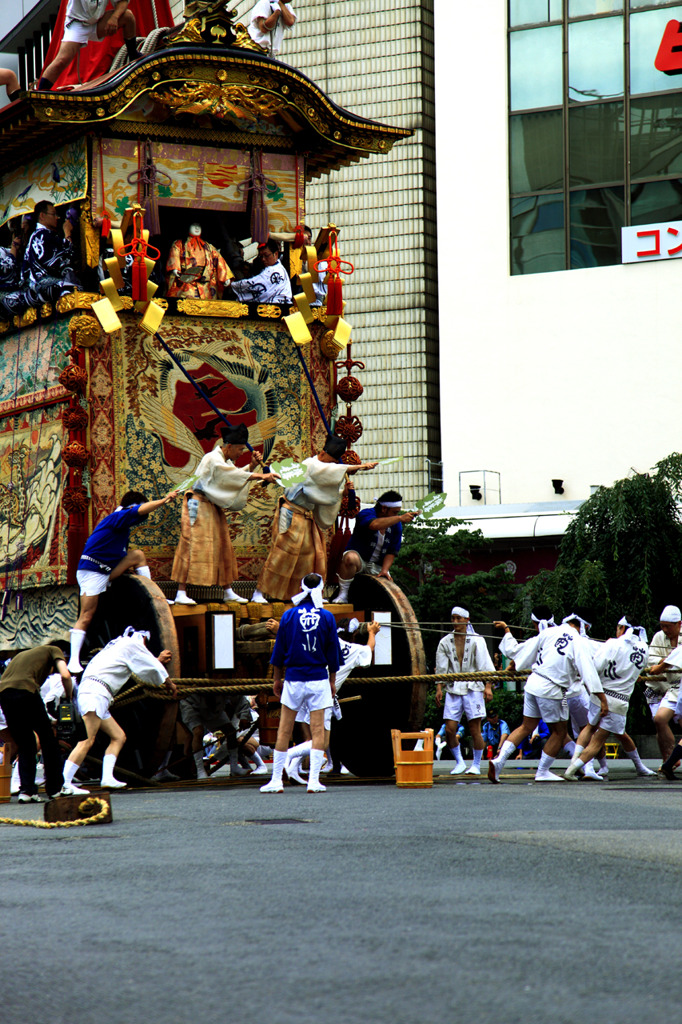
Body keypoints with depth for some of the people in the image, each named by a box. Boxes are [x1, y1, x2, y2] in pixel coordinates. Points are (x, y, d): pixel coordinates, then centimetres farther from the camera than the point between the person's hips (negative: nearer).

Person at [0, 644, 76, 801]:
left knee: (25, 745, 16)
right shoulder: (54, 651, 21)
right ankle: (55, 788, 14)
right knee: (47, 739, 10)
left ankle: (26, 790, 7)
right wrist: (69, 698, 19)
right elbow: (65, 675, 3)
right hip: (26, 691, -5)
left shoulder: (22, 654, 37)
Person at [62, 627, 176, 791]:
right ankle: (64, 782, -29)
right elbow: (155, 669, 13)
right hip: (95, 693, -10)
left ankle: (107, 778, 0)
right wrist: (171, 685, 28)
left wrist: (159, 660, 53)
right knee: (87, 741, -19)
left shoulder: (117, 645, 30)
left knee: (118, 736, 11)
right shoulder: (132, 644, 6)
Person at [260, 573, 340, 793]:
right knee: (318, 730, 2)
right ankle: (314, 781, -3)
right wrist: (332, 681, 16)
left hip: (293, 680, 0)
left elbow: (279, 651, 4)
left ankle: (276, 781, 6)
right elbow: (333, 653, 5)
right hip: (319, 680, 0)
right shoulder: (327, 617, -1)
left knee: (284, 731, 5)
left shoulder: (289, 616, -1)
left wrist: (277, 679, 14)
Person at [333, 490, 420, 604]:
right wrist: (400, 518, -45)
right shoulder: (366, 514, -15)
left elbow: (392, 552, 3)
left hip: (377, 567, 5)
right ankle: (343, 594, -26)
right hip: (359, 558, -5)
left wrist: (384, 570, -14)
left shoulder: (396, 526, 2)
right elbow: (375, 524, -41)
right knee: (350, 557, -39)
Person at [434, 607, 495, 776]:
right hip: (453, 689, 3)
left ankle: (476, 765, 8)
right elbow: (441, 668, 12)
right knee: (449, 729, -5)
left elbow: (485, 665, -2)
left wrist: (488, 686, -10)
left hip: (473, 687, -3)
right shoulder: (445, 642, 9)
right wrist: (439, 688, 4)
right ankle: (459, 762, 12)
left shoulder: (476, 640, 1)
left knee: (474, 729, -4)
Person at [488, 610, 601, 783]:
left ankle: (499, 760, 3)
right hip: (551, 690, -6)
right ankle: (542, 772, 17)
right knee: (559, 732, 11)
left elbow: (527, 650, 13)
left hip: (533, 683, 6)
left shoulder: (549, 632, 5)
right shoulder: (579, 642, -8)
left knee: (526, 727, 16)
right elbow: (588, 670, -13)